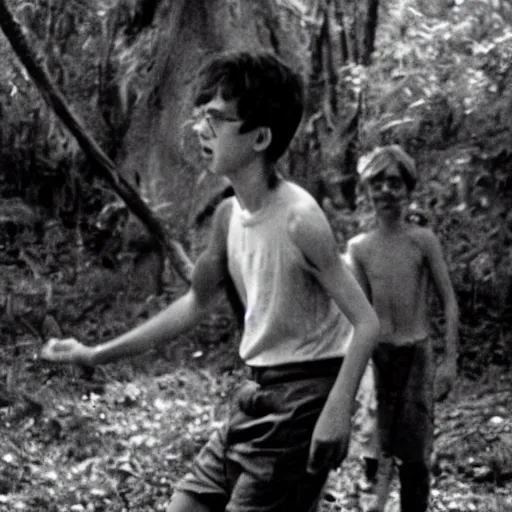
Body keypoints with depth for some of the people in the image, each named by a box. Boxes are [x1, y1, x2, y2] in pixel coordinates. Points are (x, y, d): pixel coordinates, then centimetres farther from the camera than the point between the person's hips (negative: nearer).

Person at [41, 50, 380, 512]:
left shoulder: (298, 219, -20)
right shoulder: (229, 216, 4)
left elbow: (366, 323, -21)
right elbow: (196, 303, 17)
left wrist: (338, 410, -32)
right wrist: (97, 354, 19)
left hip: (302, 401, -8)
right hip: (256, 399, 8)